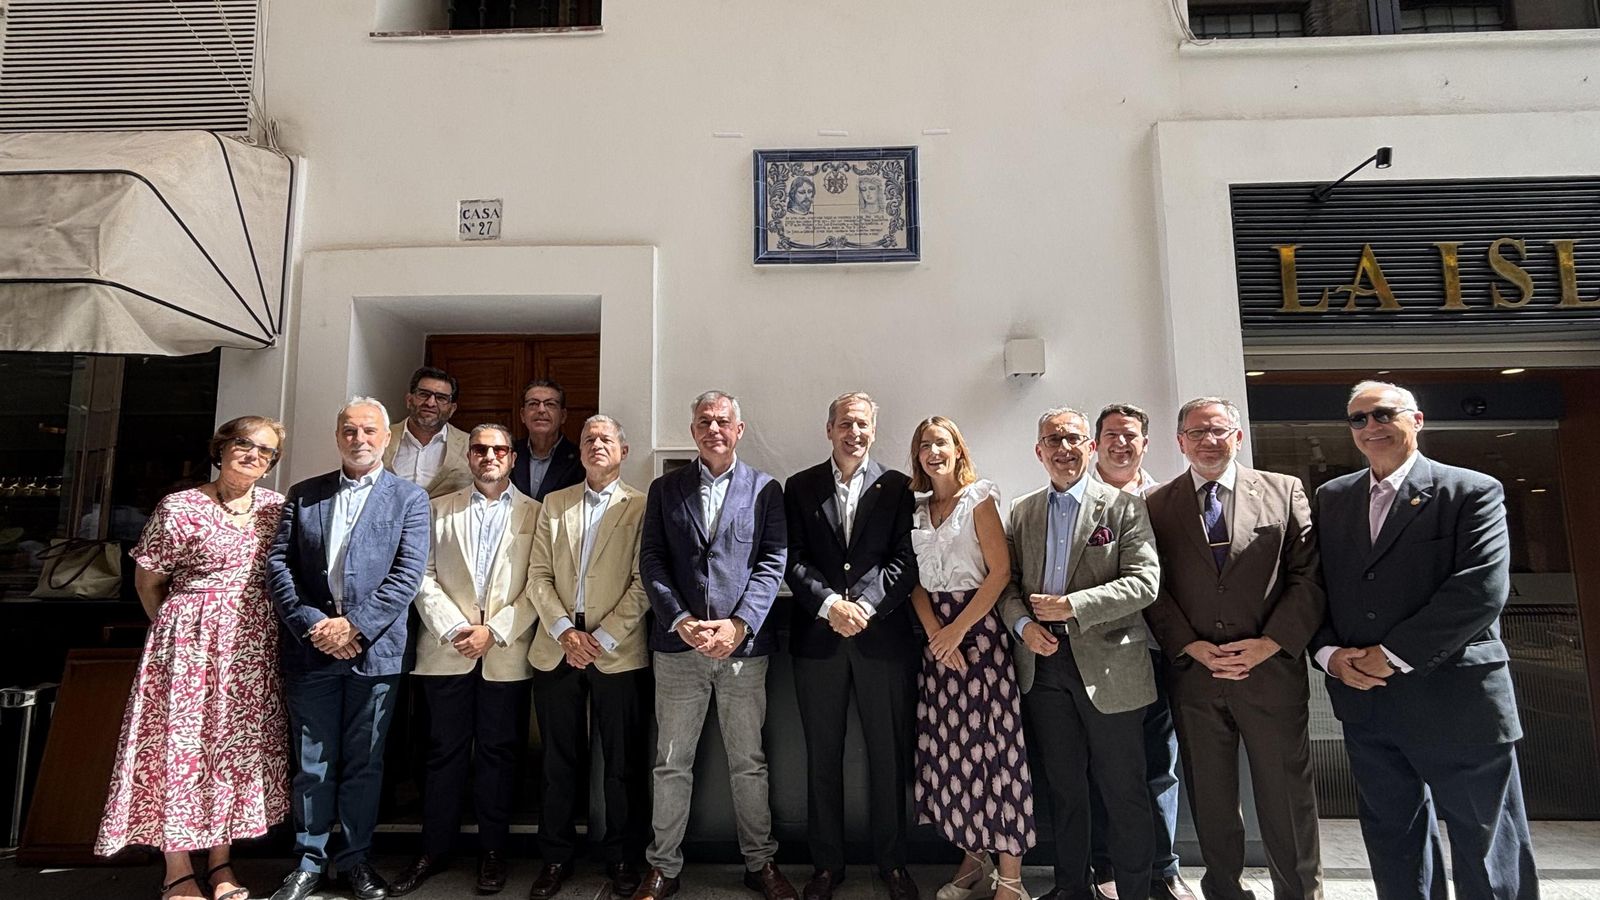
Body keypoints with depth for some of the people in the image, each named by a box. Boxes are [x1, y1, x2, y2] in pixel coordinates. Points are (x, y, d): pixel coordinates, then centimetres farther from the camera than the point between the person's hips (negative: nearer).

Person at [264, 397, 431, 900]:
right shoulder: (303, 495, 10)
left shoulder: (409, 498, 1)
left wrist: (354, 625, -14)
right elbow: (277, 564, 3)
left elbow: (408, 574, -7)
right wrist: (310, 624, -9)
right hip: (310, 649, 2)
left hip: (374, 650, -1)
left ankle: (356, 858, 25)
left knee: (364, 763, 10)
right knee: (313, 764, 11)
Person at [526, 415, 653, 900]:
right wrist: (565, 631, -7)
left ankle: (622, 859, 22)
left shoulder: (642, 507, 1)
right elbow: (539, 574, 6)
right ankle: (556, 857, 27)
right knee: (560, 760, 12)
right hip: (557, 649, 3)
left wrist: (603, 638, -12)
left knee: (623, 763, 6)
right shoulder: (553, 503, 12)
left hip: (618, 653, -3)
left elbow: (643, 583, -6)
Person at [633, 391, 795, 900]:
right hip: (678, 647, 1)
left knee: (749, 763, 10)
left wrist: (739, 624, -15)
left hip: (744, 645, -1)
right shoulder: (665, 489, 8)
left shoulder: (766, 490, 5)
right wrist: (681, 621, -13)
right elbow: (651, 562, 1)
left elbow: (773, 563, -2)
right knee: (671, 764, 10)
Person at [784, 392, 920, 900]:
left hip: (882, 636, 0)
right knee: (823, 757, 10)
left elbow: (904, 559, -3)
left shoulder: (896, 487, 5)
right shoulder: (800, 487, 7)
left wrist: (866, 605, -16)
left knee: (889, 756, 9)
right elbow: (795, 562, 0)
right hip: (818, 639, 1)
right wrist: (830, 604, -15)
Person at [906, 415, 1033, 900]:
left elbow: (1000, 571, -9)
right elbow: (915, 581, 7)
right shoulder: (915, 510, 12)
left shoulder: (979, 500, -1)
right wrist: (933, 631, -9)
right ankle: (974, 859, 21)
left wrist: (958, 629, -14)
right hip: (935, 634, 5)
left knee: (993, 742, -3)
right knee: (949, 747, 7)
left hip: (978, 628, -5)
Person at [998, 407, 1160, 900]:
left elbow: (1144, 582, -12)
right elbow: (1008, 581, 10)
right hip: (1043, 663, 4)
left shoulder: (1124, 507, -3)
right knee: (1063, 786, 17)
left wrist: (1071, 606, -17)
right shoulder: (1021, 511, 10)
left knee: (1124, 792, 7)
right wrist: (1023, 624, -8)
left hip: (1108, 665, -4)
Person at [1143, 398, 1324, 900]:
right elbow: (1152, 590, 1)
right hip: (1193, 672, 1)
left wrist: (1270, 643, -10)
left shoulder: (1284, 491, 4)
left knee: (1287, 798, 9)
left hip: (1272, 670, -1)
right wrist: (1192, 647, -10)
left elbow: (1309, 576, 0)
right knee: (1211, 800, 13)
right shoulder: (1156, 506, 4)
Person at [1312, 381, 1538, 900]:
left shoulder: (1473, 492, -5)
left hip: (1455, 699, -4)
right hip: (1364, 700, 4)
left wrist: (1392, 655, -18)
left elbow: (1481, 590, -16)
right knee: (1393, 838, 17)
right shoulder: (1331, 498, 9)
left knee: (1487, 852, 10)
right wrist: (1330, 653, -8)